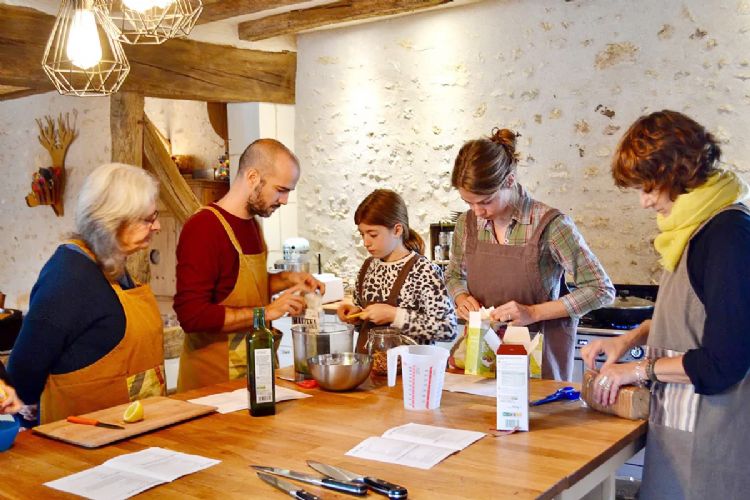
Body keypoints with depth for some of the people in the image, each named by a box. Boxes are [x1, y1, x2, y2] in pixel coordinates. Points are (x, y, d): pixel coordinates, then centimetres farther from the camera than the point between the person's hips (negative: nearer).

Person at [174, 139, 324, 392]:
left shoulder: (252, 223, 7)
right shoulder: (203, 228, -19)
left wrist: (287, 279, 4)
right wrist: (267, 311, -23)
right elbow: (191, 315, -26)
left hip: (254, 369, 8)